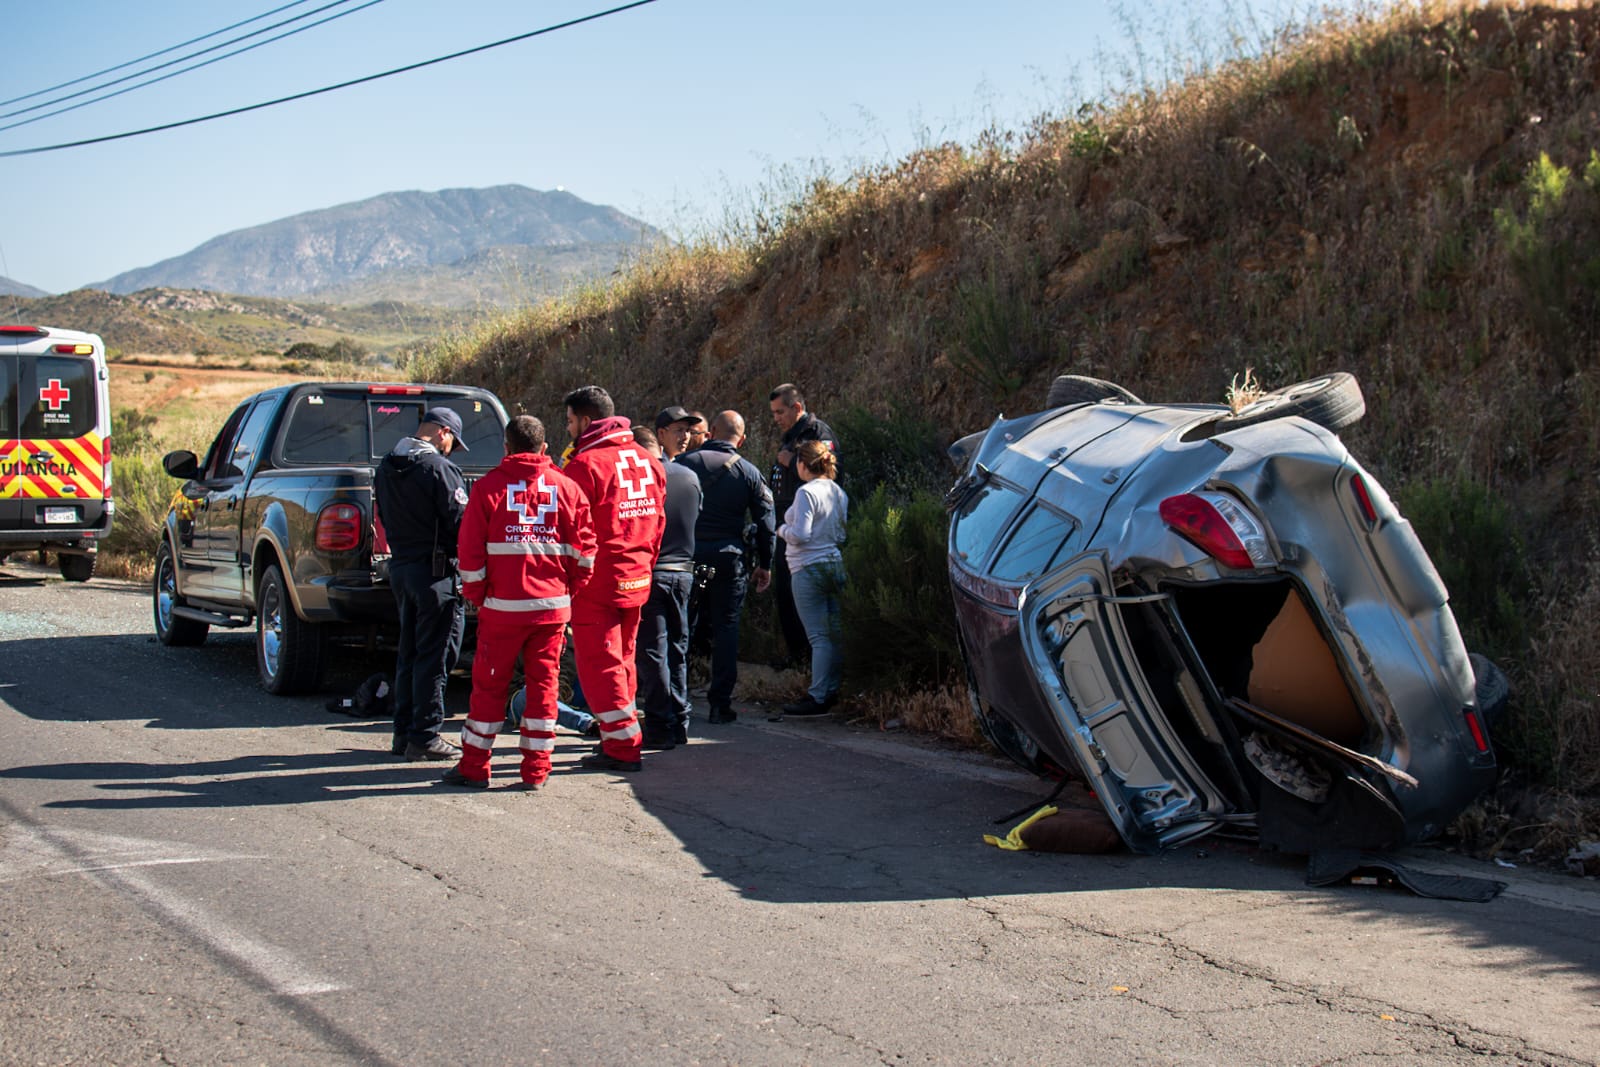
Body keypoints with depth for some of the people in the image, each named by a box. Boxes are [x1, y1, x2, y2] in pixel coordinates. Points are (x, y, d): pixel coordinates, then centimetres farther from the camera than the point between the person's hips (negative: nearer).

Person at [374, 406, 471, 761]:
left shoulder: (386, 468, 10)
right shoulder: (439, 468, -16)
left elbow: (385, 518, 15)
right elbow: (460, 520, -17)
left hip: (400, 567, 8)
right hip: (435, 571, -8)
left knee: (409, 652, 16)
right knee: (434, 656, -2)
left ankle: (404, 732, 21)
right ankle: (424, 736, 0)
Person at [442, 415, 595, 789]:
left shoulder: (488, 487, -2)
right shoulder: (566, 487, 5)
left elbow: (471, 549, -3)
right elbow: (583, 548, 3)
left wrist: (475, 594, 8)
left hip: (503, 604, -2)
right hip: (552, 604, 2)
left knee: (489, 684, 7)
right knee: (544, 682, 8)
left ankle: (474, 767, 13)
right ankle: (536, 769, 9)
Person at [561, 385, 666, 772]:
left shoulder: (585, 465, -14)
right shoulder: (649, 461, 10)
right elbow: (658, 520, 14)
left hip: (596, 581, -8)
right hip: (637, 578, 8)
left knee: (599, 665, -1)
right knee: (622, 660, 18)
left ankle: (623, 746, -2)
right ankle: (619, 738, 24)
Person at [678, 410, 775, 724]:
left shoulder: (684, 462, 1)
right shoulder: (748, 472, 2)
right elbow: (765, 521, 4)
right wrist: (765, 564, 12)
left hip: (687, 554, 1)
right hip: (728, 556, 0)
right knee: (726, 627, 5)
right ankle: (720, 704, 3)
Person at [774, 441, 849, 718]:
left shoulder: (807, 492, -14)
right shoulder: (838, 492, 10)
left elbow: (800, 535, -18)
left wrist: (782, 529, 0)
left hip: (809, 568, -8)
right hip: (836, 563, 8)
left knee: (819, 636, -7)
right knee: (834, 632, 10)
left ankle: (818, 697, -5)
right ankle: (831, 690, 16)